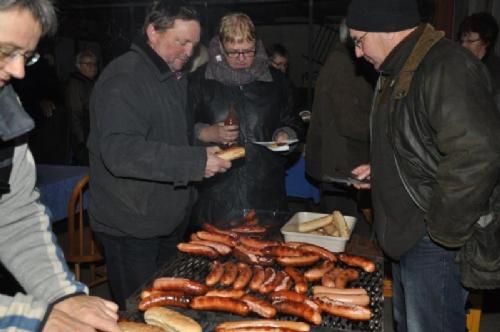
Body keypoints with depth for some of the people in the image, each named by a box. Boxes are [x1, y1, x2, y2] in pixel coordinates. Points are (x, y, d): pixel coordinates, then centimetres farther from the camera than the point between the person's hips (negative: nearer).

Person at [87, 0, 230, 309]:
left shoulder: (176, 78, 13)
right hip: (131, 226, -9)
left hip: (170, 220, 9)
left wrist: (207, 146, 7)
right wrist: (196, 162, -31)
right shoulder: (123, 78, -18)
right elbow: (120, 151, -31)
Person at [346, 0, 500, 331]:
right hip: (408, 233, 10)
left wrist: (444, 230, -23)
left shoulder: (448, 68, -22)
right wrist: (379, 170, 11)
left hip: (437, 242, -10)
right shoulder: (399, 71, 12)